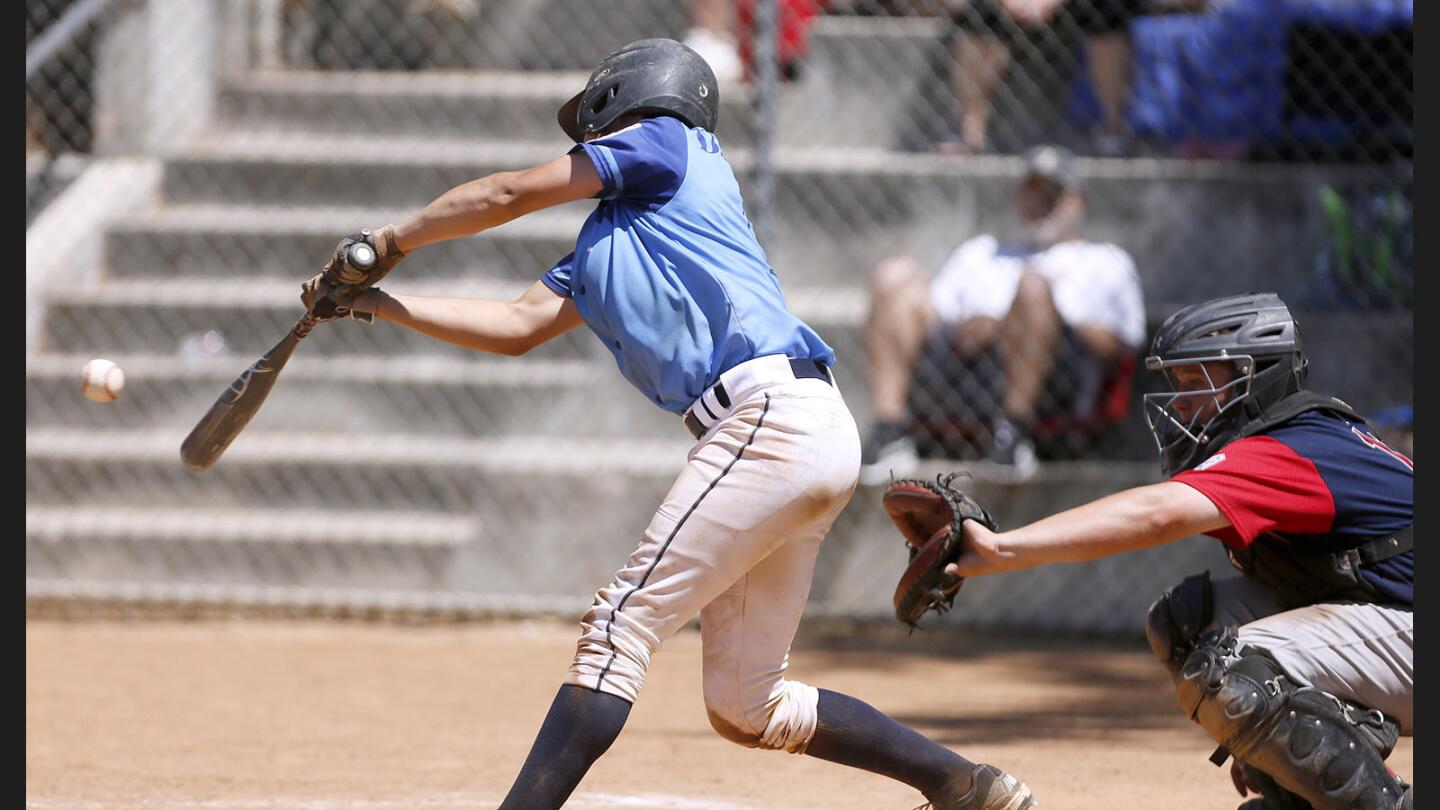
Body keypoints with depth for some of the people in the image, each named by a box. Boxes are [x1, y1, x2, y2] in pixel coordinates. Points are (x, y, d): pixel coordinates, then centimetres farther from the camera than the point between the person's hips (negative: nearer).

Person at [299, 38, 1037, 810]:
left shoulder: (672, 145, 5)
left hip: (778, 418, -9)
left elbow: (509, 194, 6)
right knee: (744, 709, 11)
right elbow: (517, 326, 24)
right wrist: (375, 303, 21)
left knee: (621, 624, -14)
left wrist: (388, 242, 17)